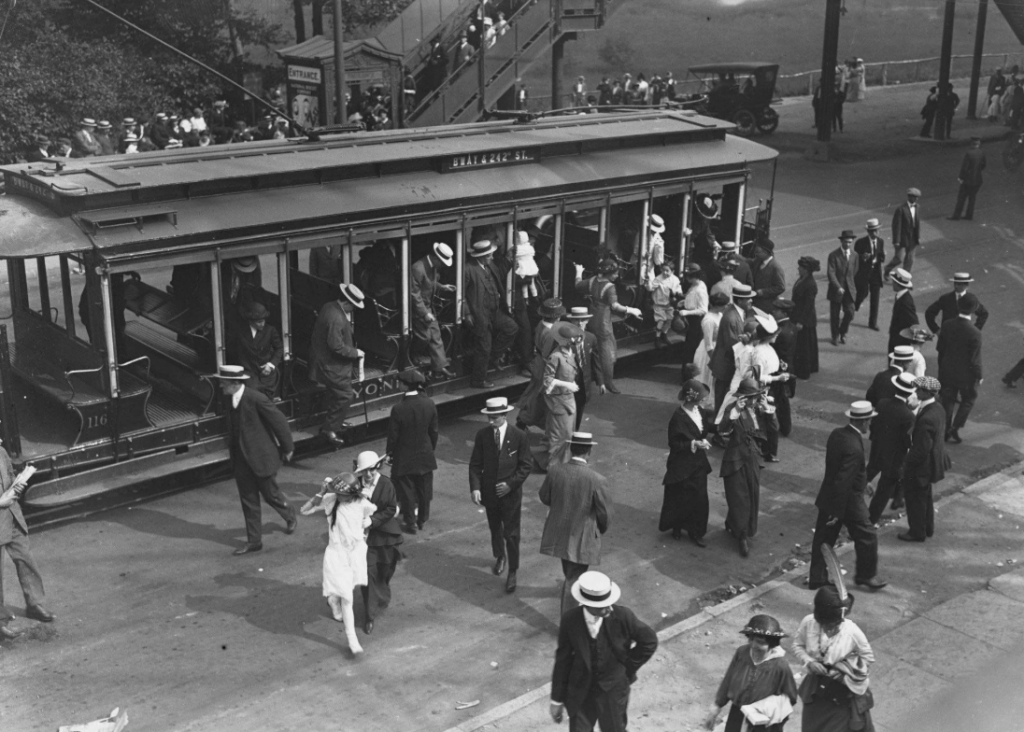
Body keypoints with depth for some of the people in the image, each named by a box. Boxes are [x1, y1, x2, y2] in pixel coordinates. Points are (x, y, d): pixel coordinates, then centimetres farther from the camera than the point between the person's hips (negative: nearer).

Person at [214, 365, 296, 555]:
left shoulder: (256, 399, -22)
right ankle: (253, 541, 20)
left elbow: (279, 421, -15)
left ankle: (290, 517, 39)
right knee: (248, 500, 10)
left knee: (270, 494, 9)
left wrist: (287, 448, -7)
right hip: (241, 459, 6)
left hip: (262, 457, -6)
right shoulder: (230, 400, 0)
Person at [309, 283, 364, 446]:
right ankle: (329, 428, 7)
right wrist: (355, 352, -17)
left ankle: (334, 421, 38)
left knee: (336, 394, 23)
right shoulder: (336, 319, -30)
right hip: (332, 364, -10)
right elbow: (337, 346, -28)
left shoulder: (329, 307, 2)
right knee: (345, 396, -2)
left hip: (324, 358, 10)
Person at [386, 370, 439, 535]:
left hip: (404, 458, -4)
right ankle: (422, 520, 33)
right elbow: (433, 431, -1)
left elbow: (393, 436, -14)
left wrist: (389, 452, 3)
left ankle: (410, 523, 19)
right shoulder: (429, 404, -12)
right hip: (425, 456, 4)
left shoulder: (398, 409, -23)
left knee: (406, 490, 11)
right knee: (424, 489, 18)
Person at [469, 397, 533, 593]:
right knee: (495, 529, 22)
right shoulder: (482, 435, -6)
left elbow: (525, 465, -7)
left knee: (511, 533, -1)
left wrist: (510, 484, -17)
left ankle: (512, 572, 12)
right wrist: (475, 487, -15)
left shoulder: (519, 436, -12)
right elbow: (475, 464, -3)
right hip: (489, 492, 3)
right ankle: (500, 557, 48)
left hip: (510, 492, -3)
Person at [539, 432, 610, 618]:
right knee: (574, 579, 10)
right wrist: (601, 529, 8)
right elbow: (604, 513, -13)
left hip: (559, 535, 5)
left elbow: (544, 498, 1)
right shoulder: (597, 480, -24)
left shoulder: (554, 472, -14)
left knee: (570, 574, 30)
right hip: (582, 538, -5)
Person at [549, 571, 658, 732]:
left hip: (613, 691, 0)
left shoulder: (622, 616, -21)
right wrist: (557, 700, 0)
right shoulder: (570, 621, -17)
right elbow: (563, 659, -6)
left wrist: (628, 668, -3)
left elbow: (649, 641, -5)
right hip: (580, 693, 1)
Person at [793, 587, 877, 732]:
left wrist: (844, 672, -20)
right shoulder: (808, 623, -21)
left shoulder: (852, 632, -27)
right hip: (816, 688, 3)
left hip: (845, 693, -3)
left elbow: (868, 657, -10)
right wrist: (809, 661, -20)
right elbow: (797, 645, -3)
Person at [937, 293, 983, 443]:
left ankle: (945, 431, 28)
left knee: (948, 401, 19)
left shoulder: (947, 325, -12)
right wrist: (979, 376, -3)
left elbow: (939, 348, -1)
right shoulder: (975, 333, -26)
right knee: (968, 400, 20)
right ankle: (955, 429, 14)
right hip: (965, 375, -4)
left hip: (947, 371, 4)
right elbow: (975, 360, -19)